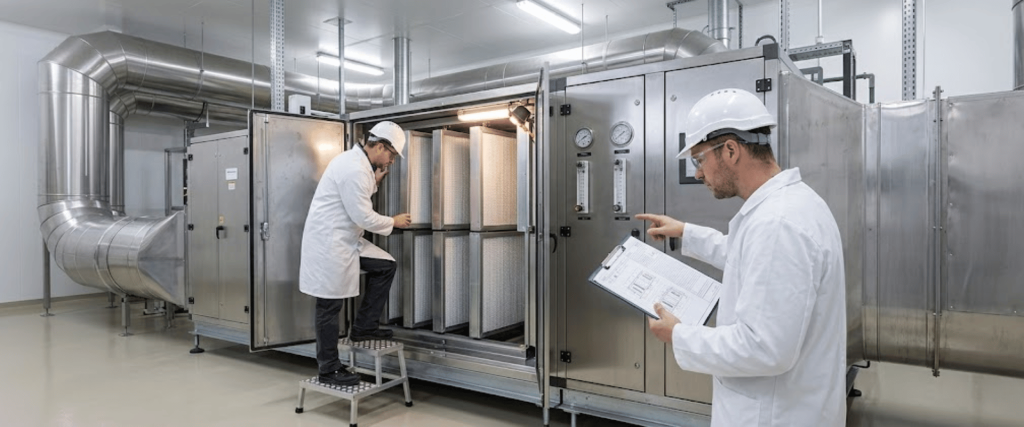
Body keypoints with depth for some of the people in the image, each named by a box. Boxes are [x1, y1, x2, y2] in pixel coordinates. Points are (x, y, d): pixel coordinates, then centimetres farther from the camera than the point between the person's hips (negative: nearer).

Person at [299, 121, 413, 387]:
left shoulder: (356, 161, 10)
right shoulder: (354, 168, -22)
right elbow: (363, 217, -21)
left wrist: (374, 182, 6)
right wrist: (394, 222, -6)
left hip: (344, 239, 10)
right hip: (329, 242, -10)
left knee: (385, 266, 10)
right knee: (330, 306, -1)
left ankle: (364, 327, 17)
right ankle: (328, 370, 12)